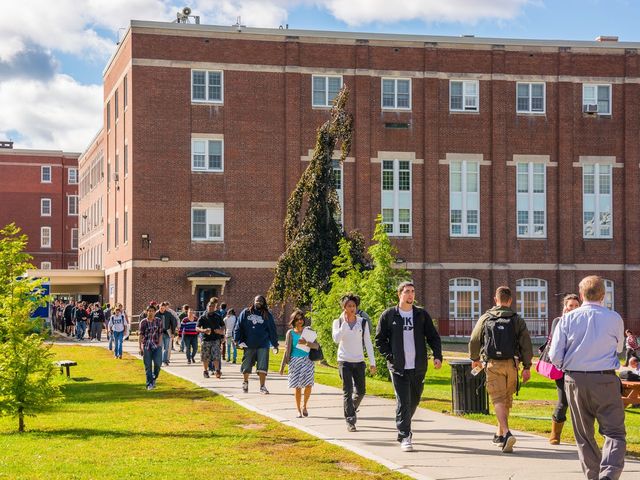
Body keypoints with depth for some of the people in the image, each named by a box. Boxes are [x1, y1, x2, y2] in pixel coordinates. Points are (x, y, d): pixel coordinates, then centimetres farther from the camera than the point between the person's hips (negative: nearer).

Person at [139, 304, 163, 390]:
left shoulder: (159, 321, 3)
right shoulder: (143, 322, -1)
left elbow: (160, 334, 4)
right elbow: (140, 335, 1)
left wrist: (159, 344, -4)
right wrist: (140, 347, -4)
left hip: (156, 346, 1)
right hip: (146, 346, -1)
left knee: (158, 363, -10)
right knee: (148, 366, 0)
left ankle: (154, 379, 16)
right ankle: (149, 384, 7)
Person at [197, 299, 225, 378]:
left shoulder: (218, 317, 8)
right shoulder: (202, 317, 2)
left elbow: (223, 326, 18)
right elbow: (197, 328, -4)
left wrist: (221, 331, -5)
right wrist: (203, 330, -24)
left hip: (216, 339, 0)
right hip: (206, 340, 0)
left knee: (216, 356, -12)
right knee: (205, 357, 7)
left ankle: (217, 371, -13)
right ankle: (205, 371, 22)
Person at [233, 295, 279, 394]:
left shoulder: (267, 315, 7)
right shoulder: (246, 313, 4)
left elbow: (272, 330, 9)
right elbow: (238, 327, 4)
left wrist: (275, 344, 8)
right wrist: (238, 340, -5)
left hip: (263, 346, 0)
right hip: (248, 345, 0)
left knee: (262, 367, -5)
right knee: (247, 366, 11)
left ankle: (262, 386, 3)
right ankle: (245, 382, 35)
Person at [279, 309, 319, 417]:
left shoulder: (308, 331, 6)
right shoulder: (290, 333, 5)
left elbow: (316, 346, -1)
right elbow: (287, 350, 8)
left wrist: (306, 343, -18)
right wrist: (282, 366, 7)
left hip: (307, 360, 0)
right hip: (295, 360, 0)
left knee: (308, 384, -11)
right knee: (298, 387, -2)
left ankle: (304, 406, 13)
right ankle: (298, 410, 10)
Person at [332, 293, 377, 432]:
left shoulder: (363, 322, 3)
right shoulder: (338, 322, 0)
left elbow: (368, 342, 3)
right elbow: (336, 339, -17)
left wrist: (372, 362, 0)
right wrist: (345, 322, -17)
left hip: (359, 361, 2)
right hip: (344, 361, -2)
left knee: (361, 391, 8)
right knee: (347, 391, -7)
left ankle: (351, 410, 36)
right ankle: (350, 421, -4)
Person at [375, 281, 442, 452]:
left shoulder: (422, 314, 7)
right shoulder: (388, 315, 1)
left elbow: (433, 337, 9)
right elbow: (380, 340, 5)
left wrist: (437, 355, -5)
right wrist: (390, 356, -7)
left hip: (418, 367, 3)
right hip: (398, 367, -3)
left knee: (414, 401, 12)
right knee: (403, 402, -9)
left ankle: (403, 428, 34)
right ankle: (404, 437, -6)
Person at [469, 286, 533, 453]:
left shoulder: (485, 318, 3)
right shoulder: (517, 320, 2)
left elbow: (474, 340, 7)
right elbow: (526, 344, -2)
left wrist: (474, 358, 25)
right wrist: (527, 367, 4)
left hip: (493, 364, -2)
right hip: (511, 364, 2)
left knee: (498, 399, -6)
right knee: (507, 400, 16)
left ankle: (506, 433, -26)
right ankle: (499, 434, 28)